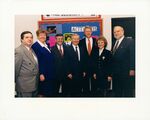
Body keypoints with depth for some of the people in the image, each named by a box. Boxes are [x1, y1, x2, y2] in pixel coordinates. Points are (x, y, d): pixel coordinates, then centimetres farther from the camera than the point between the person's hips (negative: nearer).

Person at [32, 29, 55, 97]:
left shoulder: (46, 45, 13)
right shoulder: (35, 46, -12)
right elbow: (36, 62, -17)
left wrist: (53, 73, 16)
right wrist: (41, 74, -20)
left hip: (50, 74, 8)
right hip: (43, 75, -8)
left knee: (50, 93, 15)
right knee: (42, 93, 1)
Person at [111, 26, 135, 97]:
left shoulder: (130, 41, -5)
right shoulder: (115, 43, 17)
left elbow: (133, 56, -13)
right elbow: (113, 57, 14)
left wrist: (132, 69, -19)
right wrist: (111, 71, 9)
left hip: (126, 72, -7)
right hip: (116, 73, 7)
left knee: (128, 93, 1)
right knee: (117, 92, 13)